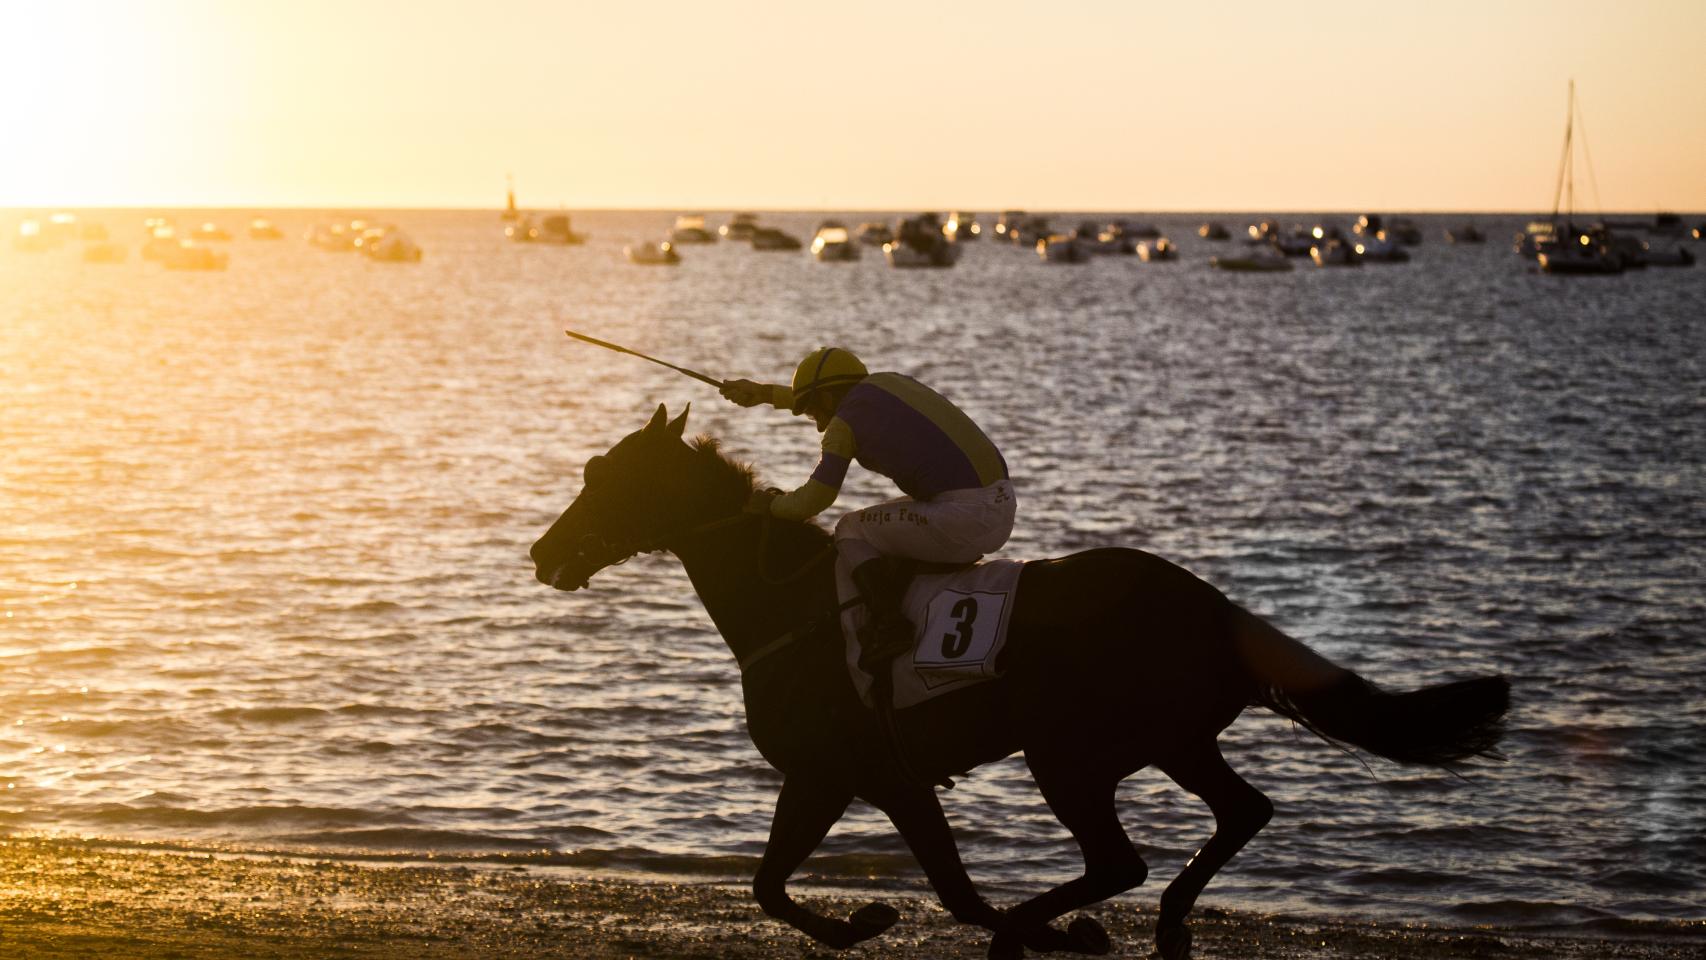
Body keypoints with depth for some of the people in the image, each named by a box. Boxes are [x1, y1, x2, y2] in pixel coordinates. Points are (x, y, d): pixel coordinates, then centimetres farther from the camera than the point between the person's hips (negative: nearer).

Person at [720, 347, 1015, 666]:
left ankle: (889, 625, -6)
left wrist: (770, 504, 21)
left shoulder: (844, 422, -2)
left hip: (965, 519, -8)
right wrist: (764, 393, 49)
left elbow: (811, 502, 1)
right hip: (1005, 511, 8)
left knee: (850, 529, 10)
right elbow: (838, 397, 42)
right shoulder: (888, 383, 21)